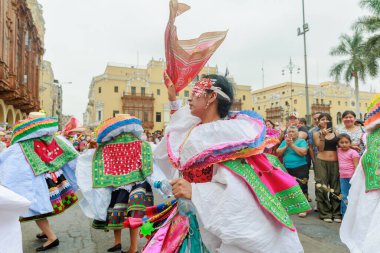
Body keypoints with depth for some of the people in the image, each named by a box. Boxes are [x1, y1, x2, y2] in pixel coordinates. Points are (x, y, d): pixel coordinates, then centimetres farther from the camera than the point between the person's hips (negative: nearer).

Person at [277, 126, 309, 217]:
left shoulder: (301, 141, -2)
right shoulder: (284, 142, 11)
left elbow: (303, 152, -18)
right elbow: (278, 153, 2)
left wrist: (292, 145, -15)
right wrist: (286, 145, -9)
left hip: (300, 168, -4)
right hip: (287, 169, 5)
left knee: (302, 188, -4)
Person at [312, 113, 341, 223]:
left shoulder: (335, 132, 10)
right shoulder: (316, 134, 3)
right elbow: (320, 148, -6)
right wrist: (323, 136, -15)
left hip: (335, 162, 3)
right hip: (321, 162, -2)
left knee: (335, 188, 7)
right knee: (322, 188, 0)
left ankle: (336, 213, 18)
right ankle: (325, 213, 11)